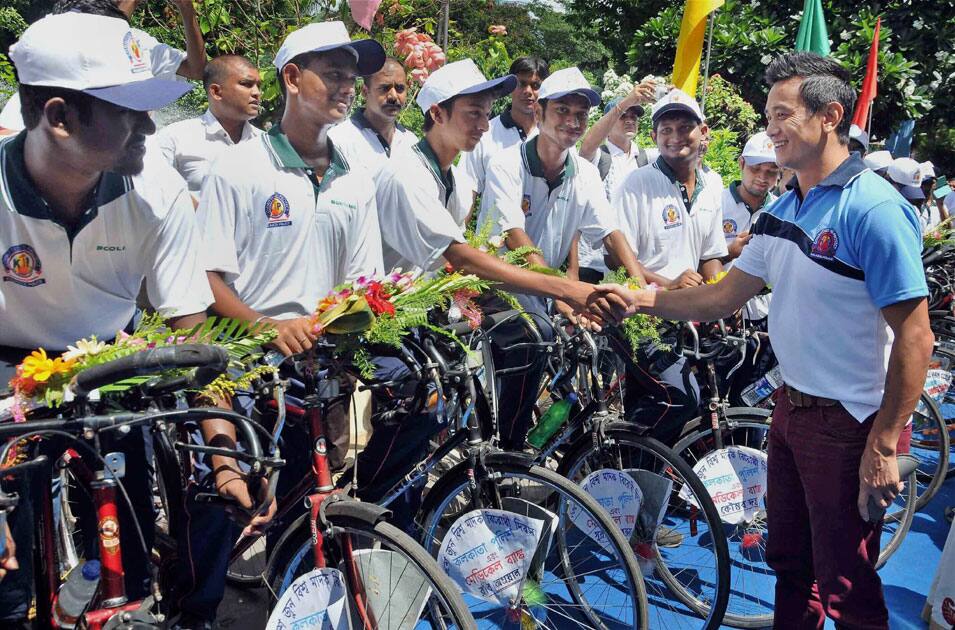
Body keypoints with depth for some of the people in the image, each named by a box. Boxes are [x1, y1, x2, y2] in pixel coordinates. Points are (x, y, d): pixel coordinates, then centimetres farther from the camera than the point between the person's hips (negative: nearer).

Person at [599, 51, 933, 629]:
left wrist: (884, 446, -21)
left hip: (850, 424, -8)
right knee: (789, 561, 22)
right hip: (791, 407, 8)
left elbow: (915, 335, -21)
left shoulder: (873, 208, -20)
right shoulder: (783, 211, 7)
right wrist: (642, 299, -2)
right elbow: (729, 294, 9)